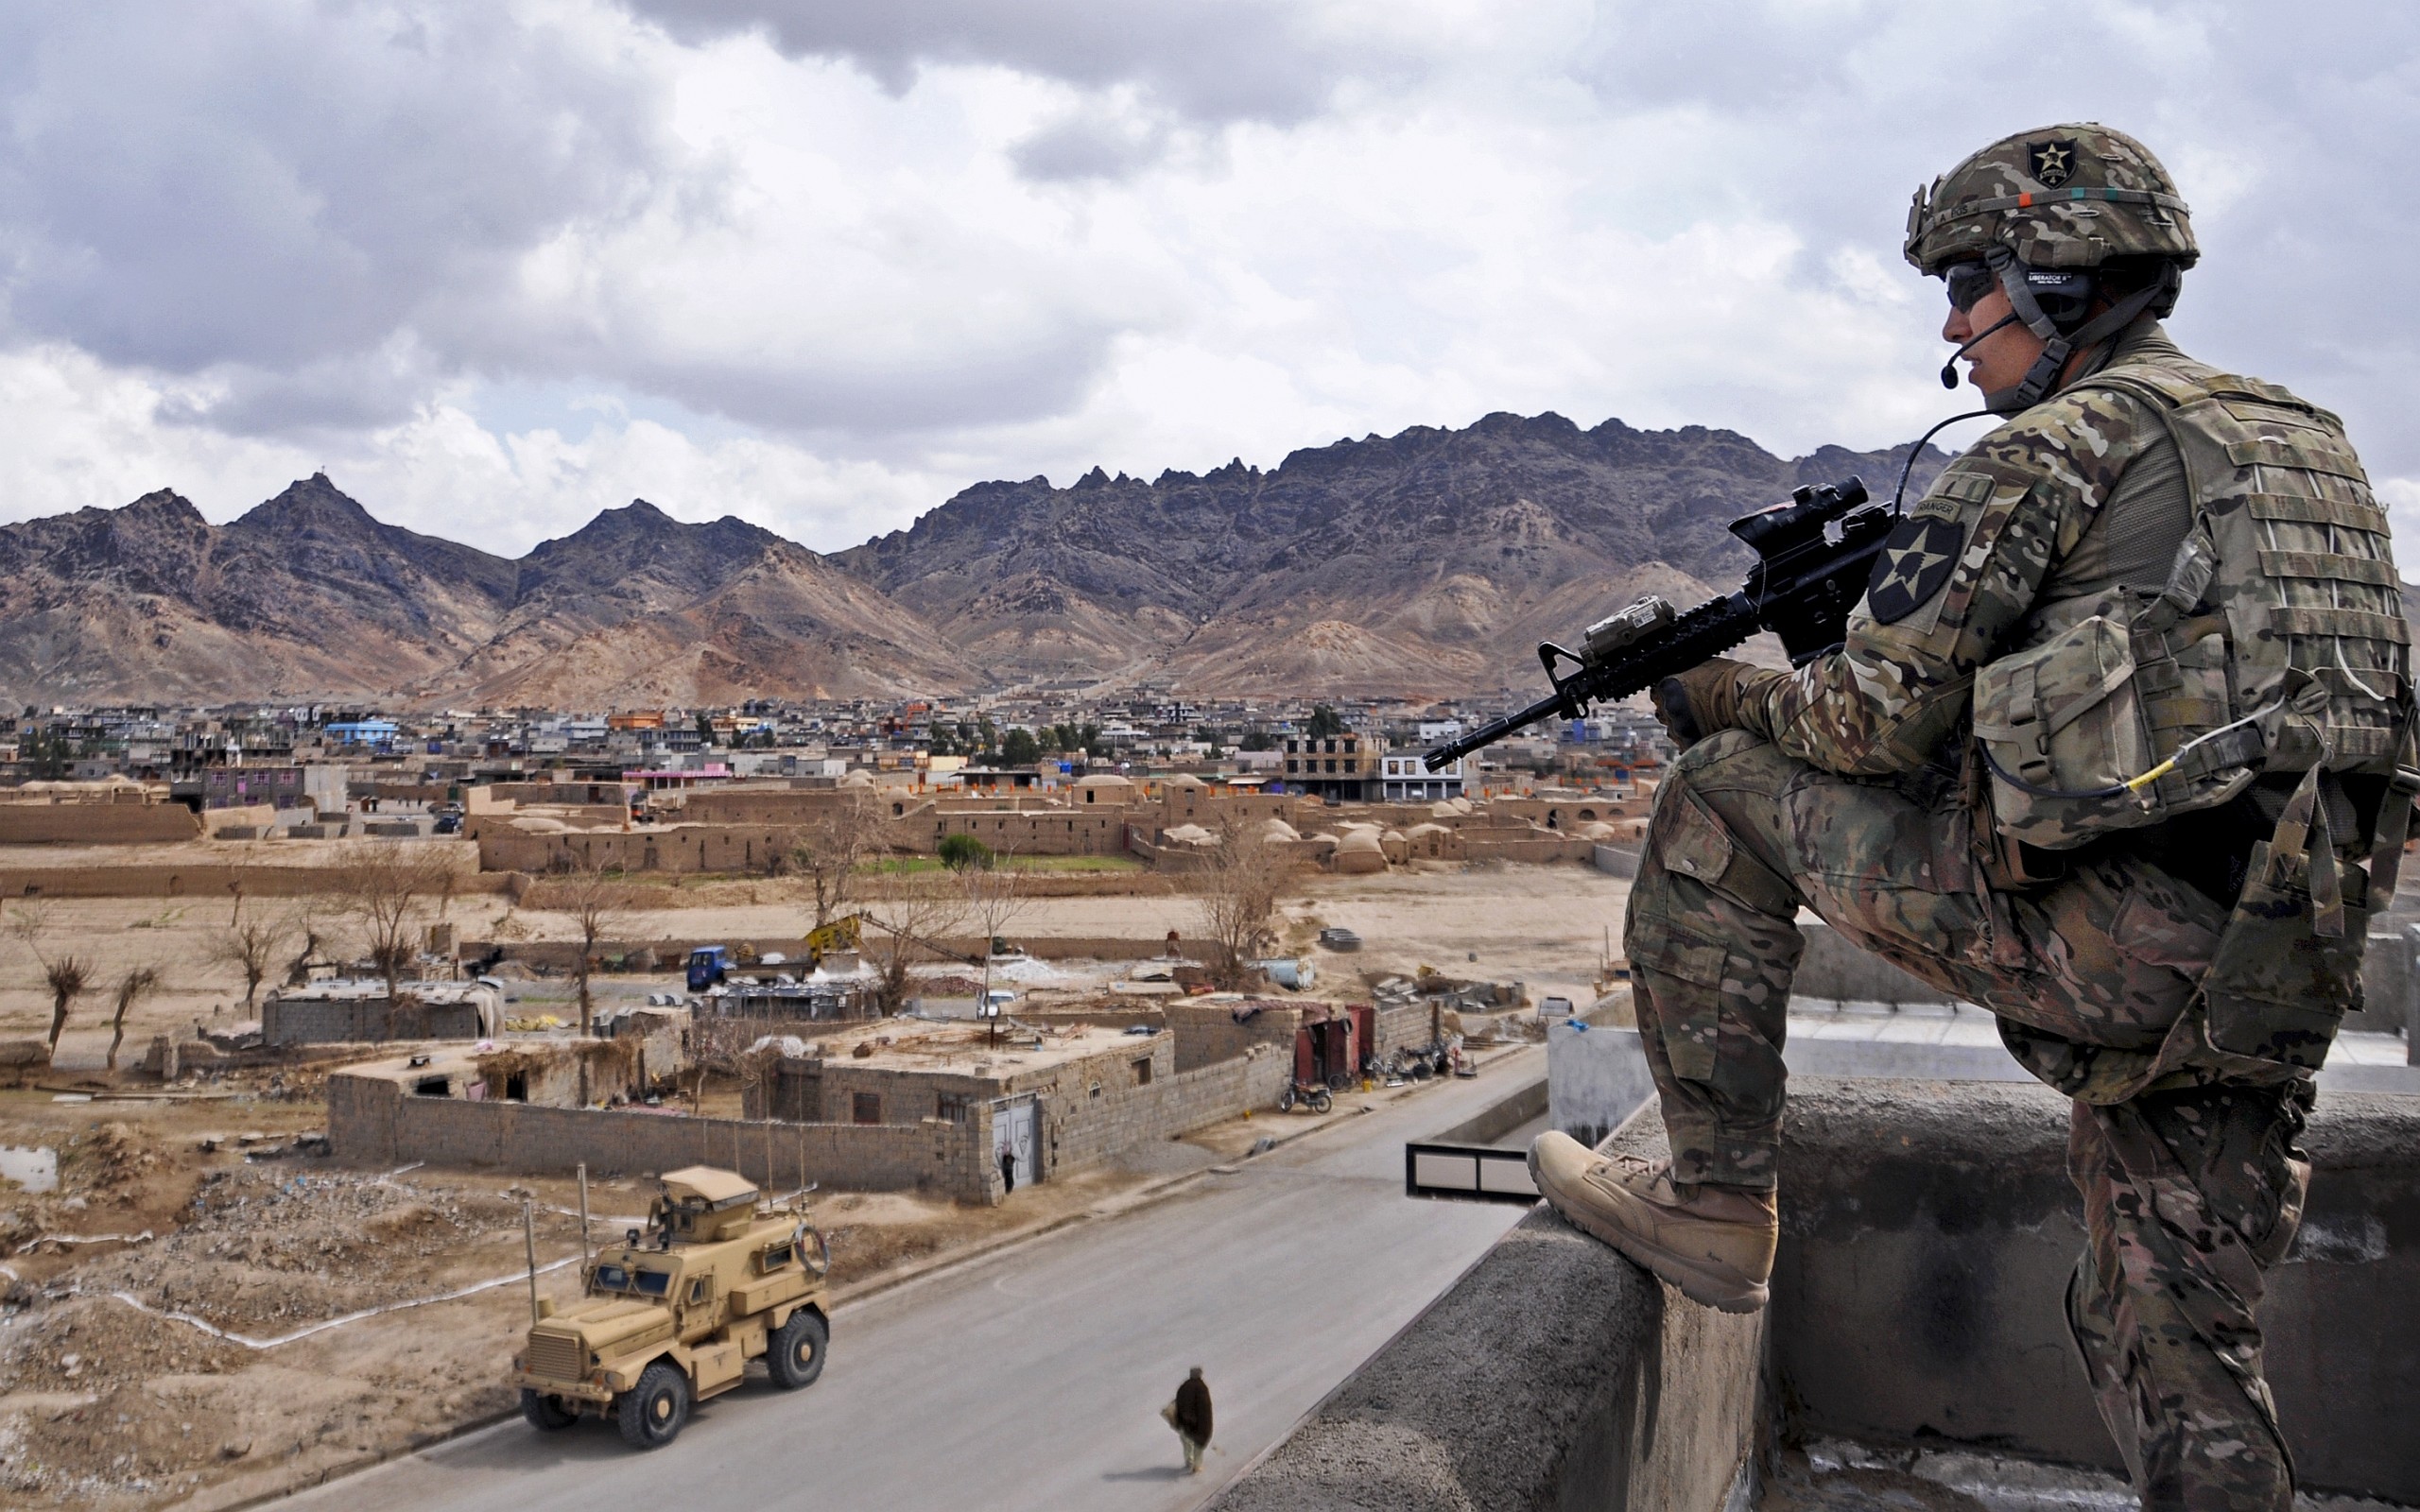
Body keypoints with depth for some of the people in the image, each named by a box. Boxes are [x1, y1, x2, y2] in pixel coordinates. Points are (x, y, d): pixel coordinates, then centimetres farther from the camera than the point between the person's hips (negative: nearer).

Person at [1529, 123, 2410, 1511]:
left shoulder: (2059, 443, -3)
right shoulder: (2298, 435, 23)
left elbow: (1876, 721, -6)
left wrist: (1726, 694, 14)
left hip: (2106, 934, -8)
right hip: (2289, 970, 8)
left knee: (1720, 798, 5)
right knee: (2173, 1334, 18)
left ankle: (1718, 1204, 9)